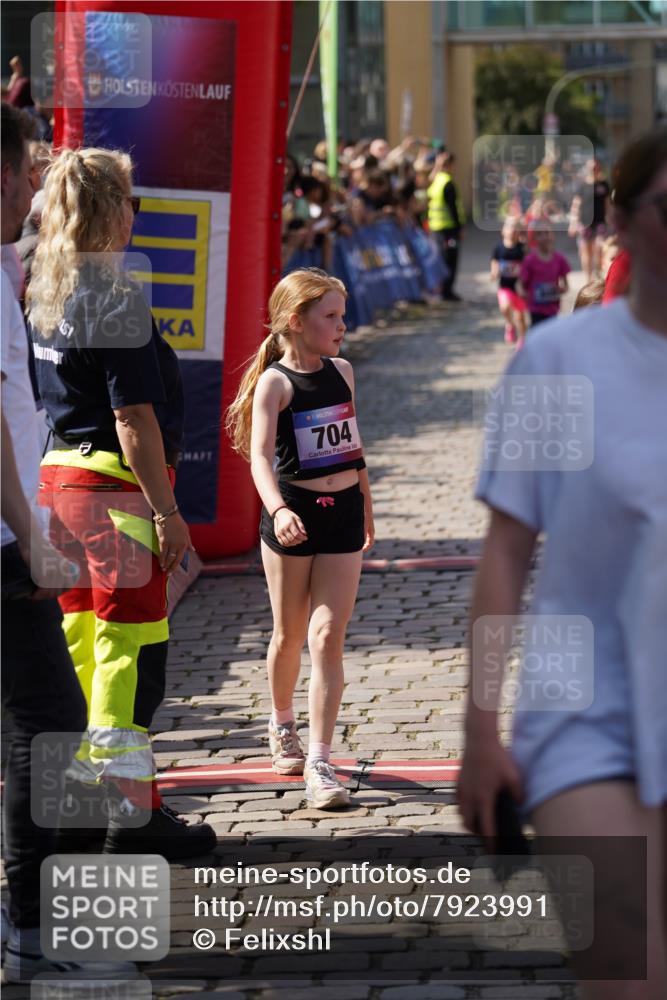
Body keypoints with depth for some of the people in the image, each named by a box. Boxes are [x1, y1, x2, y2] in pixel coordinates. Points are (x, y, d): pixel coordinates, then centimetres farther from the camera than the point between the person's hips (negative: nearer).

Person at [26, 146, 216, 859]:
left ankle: (78, 797, 21)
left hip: (58, 476, 9)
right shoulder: (115, 298, -17)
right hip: (117, 487, -9)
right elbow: (134, 419, -19)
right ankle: (132, 813, -1)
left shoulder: (42, 294, 9)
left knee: (79, 640, 14)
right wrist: (166, 511, -16)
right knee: (131, 646, -4)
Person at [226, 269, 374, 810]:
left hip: (343, 516, 3)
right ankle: (283, 726, 40)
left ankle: (319, 763, -8)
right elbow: (260, 454, -24)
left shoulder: (342, 371, 6)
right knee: (290, 635, 12)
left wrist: (366, 503, 26)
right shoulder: (276, 382, -11)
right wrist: (278, 510, -40)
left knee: (328, 639, -5)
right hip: (293, 516, -3)